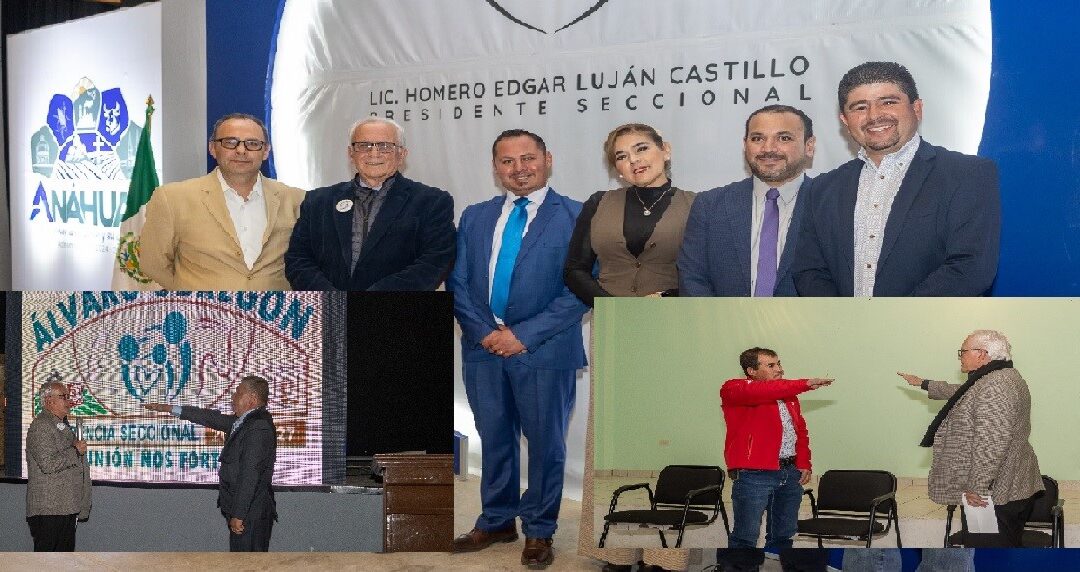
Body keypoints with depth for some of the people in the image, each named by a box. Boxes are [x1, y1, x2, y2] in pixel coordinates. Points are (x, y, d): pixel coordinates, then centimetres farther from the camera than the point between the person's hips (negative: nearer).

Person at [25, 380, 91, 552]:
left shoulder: (64, 425, 19)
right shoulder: (40, 426, -13)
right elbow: (48, 464, -24)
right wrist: (76, 450, -13)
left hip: (67, 508, 9)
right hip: (48, 510, -9)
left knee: (66, 550, 11)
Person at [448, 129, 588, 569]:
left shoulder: (576, 217, -5)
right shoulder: (475, 217, 11)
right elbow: (458, 283, 8)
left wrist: (525, 335, -15)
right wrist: (484, 332, -7)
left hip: (545, 352, -4)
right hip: (484, 348, 4)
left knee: (545, 443, 7)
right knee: (494, 439, 14)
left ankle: (538, 531, 21)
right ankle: (497, 521, 29)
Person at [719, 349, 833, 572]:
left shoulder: (787, 394, 19)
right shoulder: (734, 389, -6)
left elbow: (800, 430, 21)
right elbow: (763, 392, -25)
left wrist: (804, 464, 8)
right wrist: (805, 384, -26)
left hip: (790, 473, 7)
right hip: (754, 475, -7)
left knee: (783, 535, 12)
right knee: (745, 537, -7)